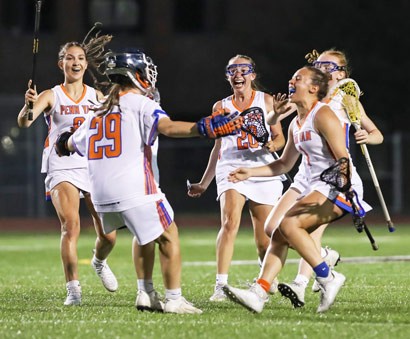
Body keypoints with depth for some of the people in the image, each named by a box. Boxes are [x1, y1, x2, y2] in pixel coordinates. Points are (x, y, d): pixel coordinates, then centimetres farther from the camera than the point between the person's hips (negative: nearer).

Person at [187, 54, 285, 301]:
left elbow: (280, 138, 9)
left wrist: (272, 144, -16)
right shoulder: (221, 107, 12)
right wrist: (204, 184, 22)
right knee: (230, 221, -25)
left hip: (263, 172, 0)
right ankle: (221, 286, -29)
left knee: (264, 239, 3)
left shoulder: (266, 101, 8)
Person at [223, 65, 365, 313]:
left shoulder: (323, 115, -11)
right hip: (316, 190, 9)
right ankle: (258, 293, -9)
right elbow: (284, 164, 28)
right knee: (279, 233, -2)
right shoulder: (296, 124, 17)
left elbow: (343, 158, -18)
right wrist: (250, 172, 22)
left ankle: (328, 279, -15)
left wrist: (346, 191, -31)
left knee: (289, 224, -21)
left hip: (337, 189, -9)